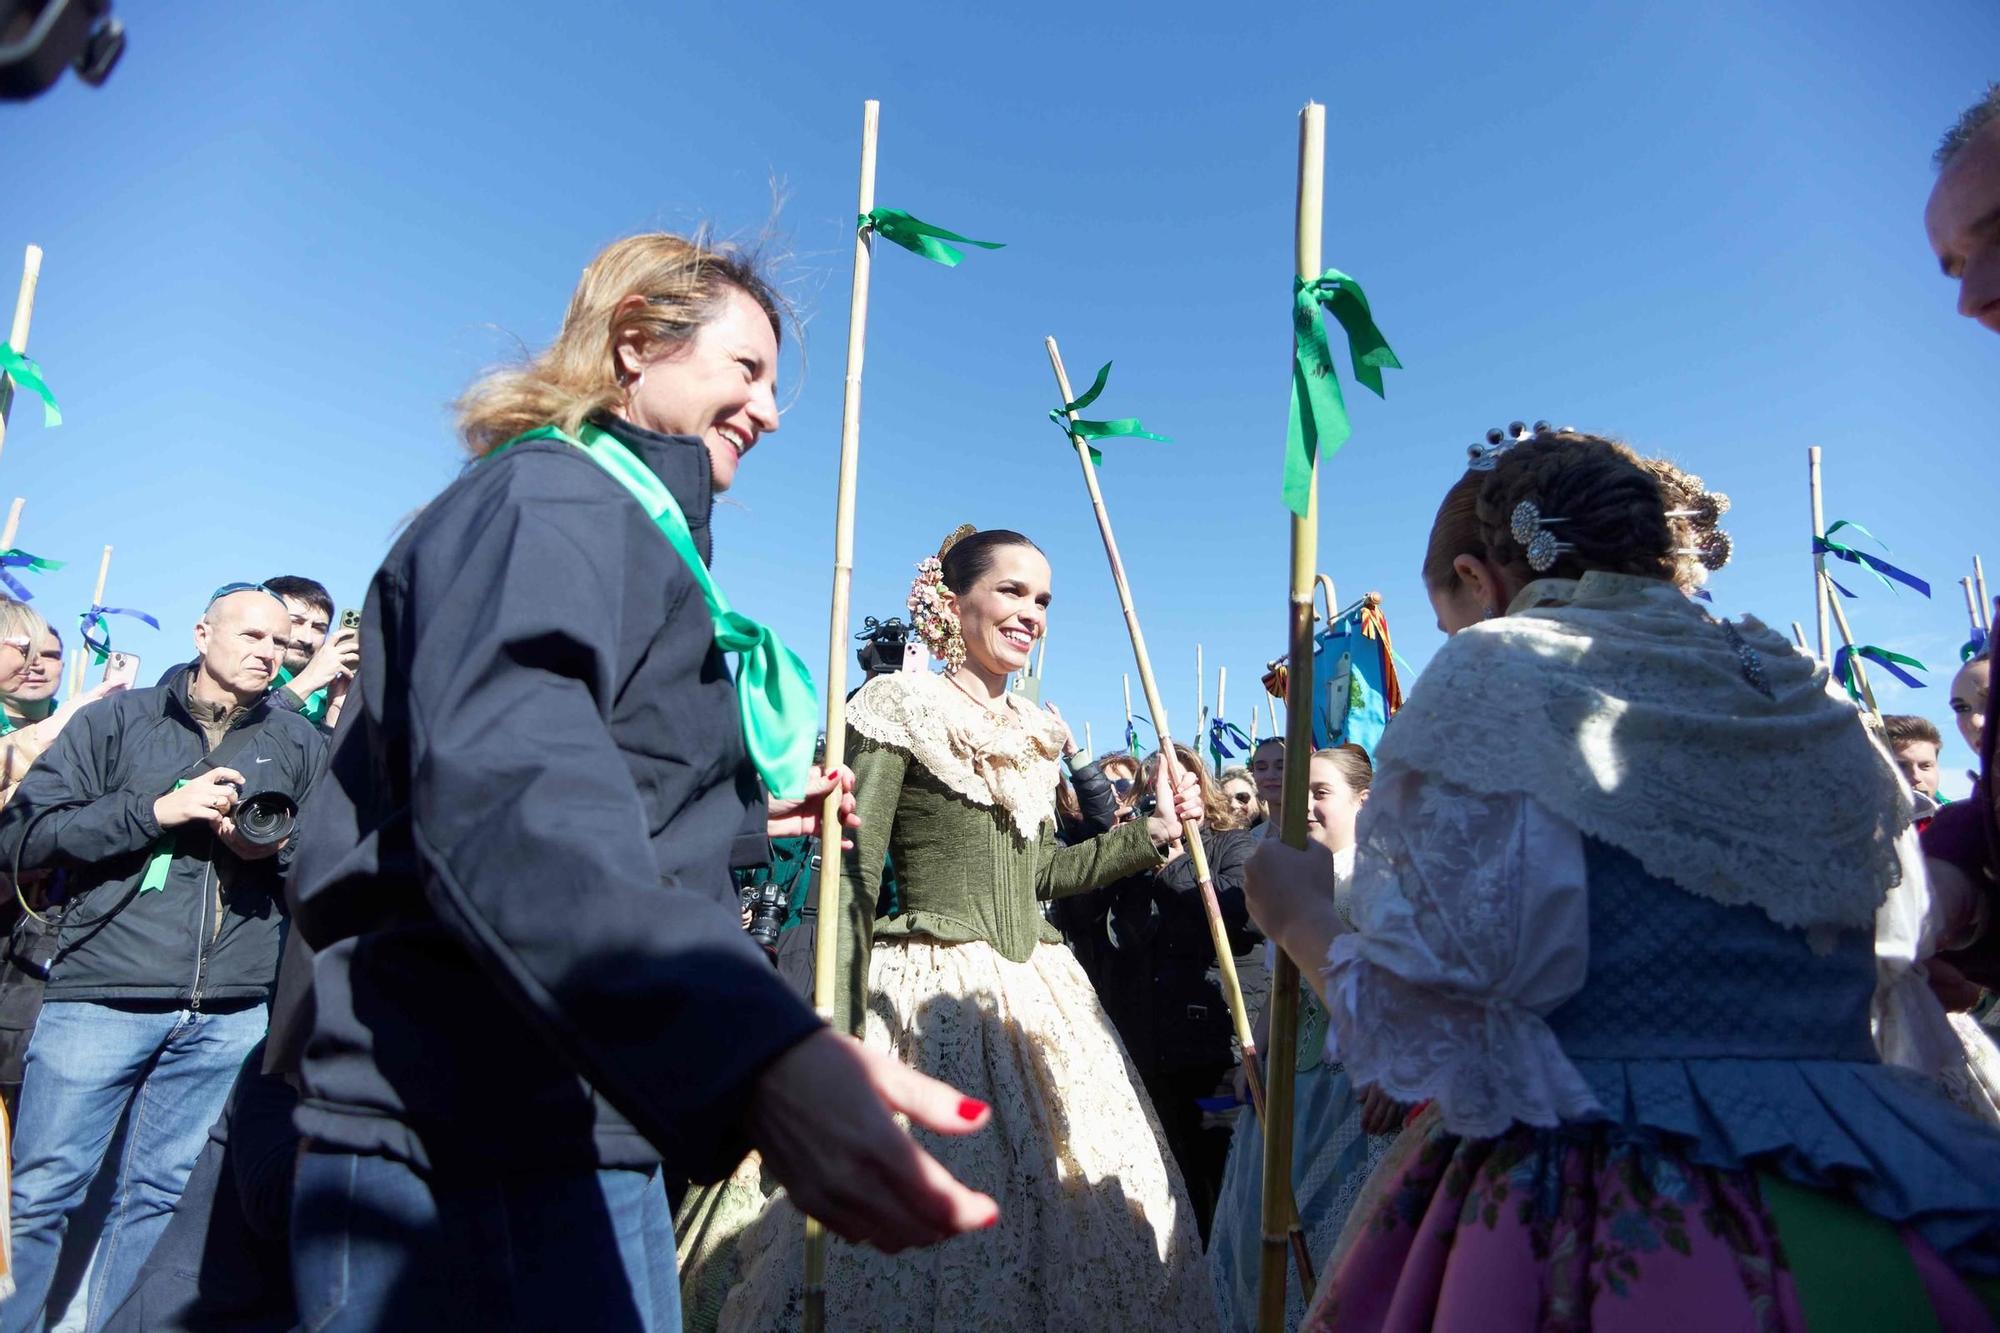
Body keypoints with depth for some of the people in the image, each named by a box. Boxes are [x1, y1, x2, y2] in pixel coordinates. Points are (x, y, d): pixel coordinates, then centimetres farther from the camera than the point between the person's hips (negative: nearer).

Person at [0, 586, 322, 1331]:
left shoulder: (299, 744, 11)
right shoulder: (116, 720, 5)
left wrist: (278, 846, -8)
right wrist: (156, 809, -12)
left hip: (233, 1013, 2)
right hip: (101, 997, -2)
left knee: (159, 1197, 10)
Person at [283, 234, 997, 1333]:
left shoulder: (604, 516, 22)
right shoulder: (548, 500, -11)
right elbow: (503, 800, -31)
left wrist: (747, 816, 21)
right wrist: (758, 1053, -44)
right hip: (479, 1145, -10)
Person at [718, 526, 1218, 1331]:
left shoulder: (1034, 733, 14)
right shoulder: (899, 709, -6)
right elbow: (850, 880, -11)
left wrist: (1154, 831, 13)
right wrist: (837, 1035, -17)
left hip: (1039, 994, 7)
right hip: (930, 995, -7)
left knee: (1078, 1217, 12)